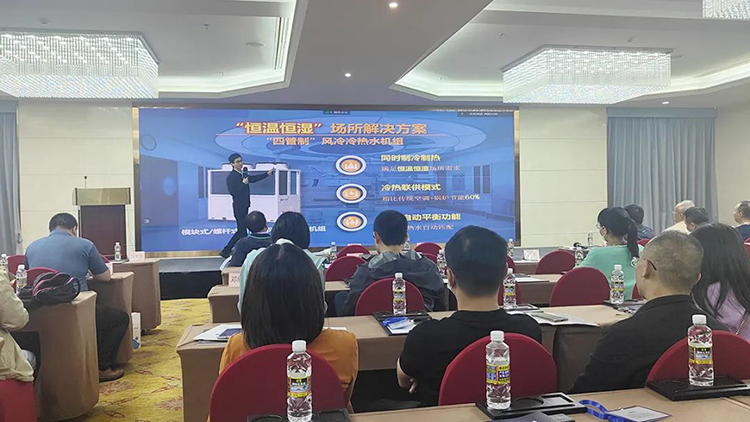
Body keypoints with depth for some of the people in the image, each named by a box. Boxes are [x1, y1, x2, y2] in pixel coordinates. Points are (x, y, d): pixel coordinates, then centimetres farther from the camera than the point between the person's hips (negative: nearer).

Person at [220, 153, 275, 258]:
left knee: (242, 230, 11)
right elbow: (232, 192, -21)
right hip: (238, 206, -8)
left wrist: (267, 174, 24)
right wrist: (243, 183, -19)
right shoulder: (231, 177, -12)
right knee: (242, 231, -7)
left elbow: (254, 178, 25)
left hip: (244, 206, 8)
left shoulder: (243, 174, 11)